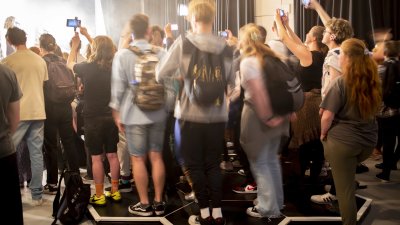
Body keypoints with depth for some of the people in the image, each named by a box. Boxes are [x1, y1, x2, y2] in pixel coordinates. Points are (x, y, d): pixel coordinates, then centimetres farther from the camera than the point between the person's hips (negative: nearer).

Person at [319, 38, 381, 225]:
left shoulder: (341, 83, -15)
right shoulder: (372, 82, 4)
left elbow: (327, 116, -16)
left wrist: (323, 134, 1)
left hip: (342, 140, -6)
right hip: (368, 140, 6)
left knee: (345, 191, 6)